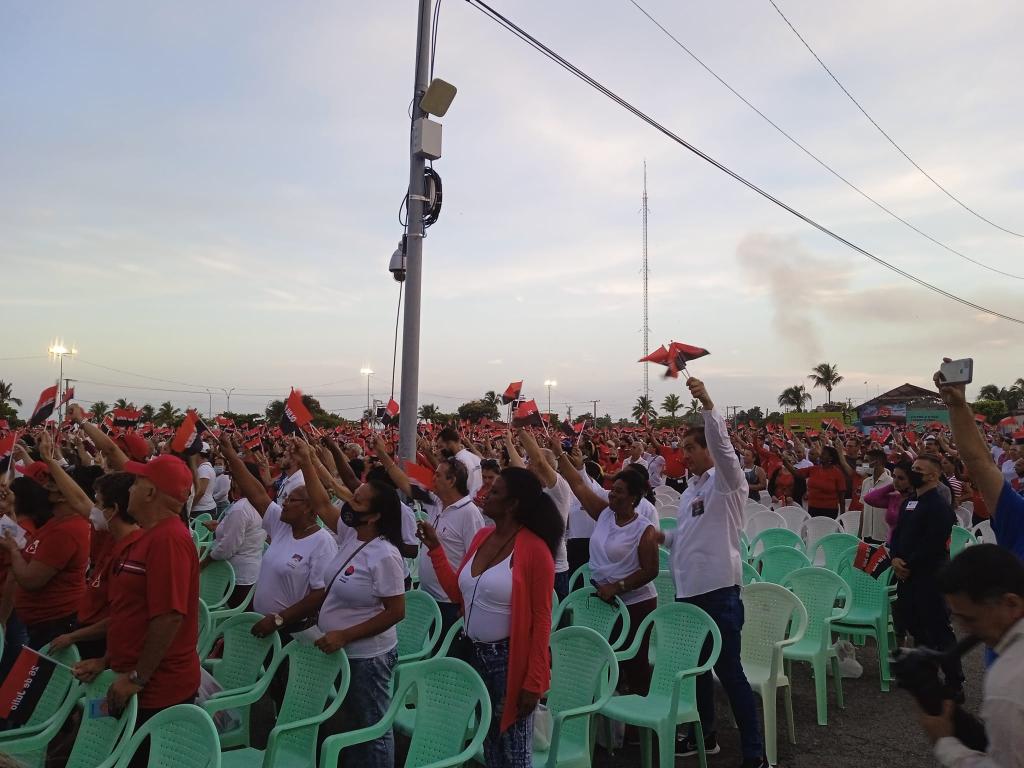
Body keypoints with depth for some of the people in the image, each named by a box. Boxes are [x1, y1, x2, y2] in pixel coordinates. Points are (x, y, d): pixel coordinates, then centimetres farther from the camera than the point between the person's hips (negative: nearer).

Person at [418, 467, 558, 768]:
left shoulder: (535, 549, -19)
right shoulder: (482, 537, 3)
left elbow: (541, 620, -17)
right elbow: (458, 593, 8)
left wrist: (533, 682, -17)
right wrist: (435, 547, 4)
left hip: (510, 658, -7)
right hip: (476, 653, 7)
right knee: (488, 740, 22)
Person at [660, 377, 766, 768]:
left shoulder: (727, 481, -10)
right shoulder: (691, 488, 14)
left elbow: (723, 447, -31)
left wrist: (708, 405, -42)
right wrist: (663, 536, 8)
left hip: (718, 590, -9)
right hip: (688, 589, 9)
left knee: (728, 670, -2)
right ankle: (704, 735, 35)